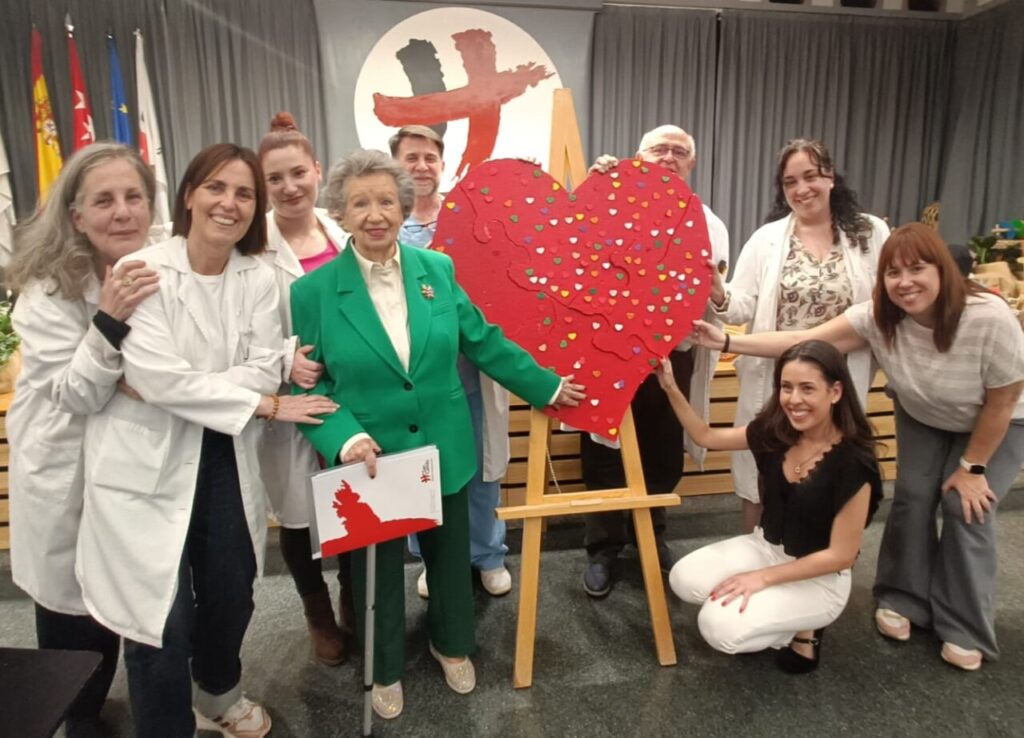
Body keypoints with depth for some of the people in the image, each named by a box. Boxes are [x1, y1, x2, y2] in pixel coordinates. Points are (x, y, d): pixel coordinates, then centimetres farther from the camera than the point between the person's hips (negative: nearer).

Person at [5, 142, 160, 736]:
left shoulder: (164, 272, -6)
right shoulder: (48, 288, -18)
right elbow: (75, 395, -24)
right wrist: (109, 320, -38)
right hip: (66, 475, -3)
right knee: (72, 610, 13)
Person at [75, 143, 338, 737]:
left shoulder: (259, 278, 0)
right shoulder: (143, 271, -13)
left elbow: (265, 369, -7)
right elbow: (160, 377, -20)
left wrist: (184, 387, -19)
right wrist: (265, 405, -16)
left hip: (225, 456, 4)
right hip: (149, 460, -4)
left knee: (231, 594, 16)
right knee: (163, 615, 1)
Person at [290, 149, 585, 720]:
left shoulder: (436, 269, -3)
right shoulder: (313, 291, -11)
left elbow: (485, 342, 4)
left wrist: (546, 387, 7)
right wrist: (343, 436, -23)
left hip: (443, 452, 3)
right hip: (370, 458, -2)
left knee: (450, 556, 22)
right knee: (378, 569, 18)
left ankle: (452, 644, 51)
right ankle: (387, 670, 45)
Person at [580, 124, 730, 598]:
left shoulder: (708, 224, 11)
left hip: (674, 359, 3)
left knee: (664, 457, 15)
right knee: (604, 456, 6)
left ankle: (651, 537, 38)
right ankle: (603, 548, 25)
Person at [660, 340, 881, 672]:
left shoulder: (853, 462, -24)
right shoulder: (774, 431, -8)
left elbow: (841, 554, -19)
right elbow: (706, 436, 4)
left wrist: (763, 578, -20)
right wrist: (671, 388, -8)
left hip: (819, 577, -6)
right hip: (765, 547, 6)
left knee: (720, 627, -24)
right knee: (684, 580, -16)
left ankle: (802, 627, 5)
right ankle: (772, 608, 8)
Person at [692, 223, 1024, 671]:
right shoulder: (878, 317, -28)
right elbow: (805, 340, -33)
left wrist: (972, 467, -16)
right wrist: (727, 341, -43)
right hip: (923, 418, 3)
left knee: (966, 509, -9)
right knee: (911, 497, -6)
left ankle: (965, 628, 9)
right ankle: (903, 599, 16)